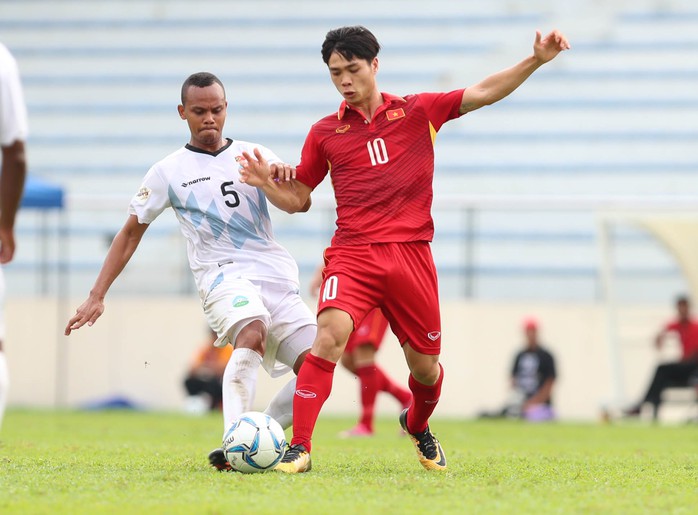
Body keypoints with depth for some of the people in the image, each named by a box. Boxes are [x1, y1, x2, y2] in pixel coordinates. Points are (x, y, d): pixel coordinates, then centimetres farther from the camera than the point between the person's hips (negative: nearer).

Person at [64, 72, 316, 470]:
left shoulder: (253, 155, 14)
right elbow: (131, 233, 15)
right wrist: (97, 296, 9)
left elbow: (299, 204, 3)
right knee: (251, 333, -36)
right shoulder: (169, 172, 9)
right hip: (223, 273, -4)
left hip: (276, 273, 4)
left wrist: (285, 175, -21)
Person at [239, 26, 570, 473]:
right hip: (353, 255, -1)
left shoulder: (418, 112, 8)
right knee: (330, 334, -26)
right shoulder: (324, 133, 9)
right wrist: (268, 185, -5)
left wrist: (536, 60, -7)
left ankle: (418, 427, 42)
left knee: (425, 366, 7)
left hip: (411, 254, 1)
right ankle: (299, 449, -24)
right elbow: (299, 199, 16)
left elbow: (482, 94, 3)